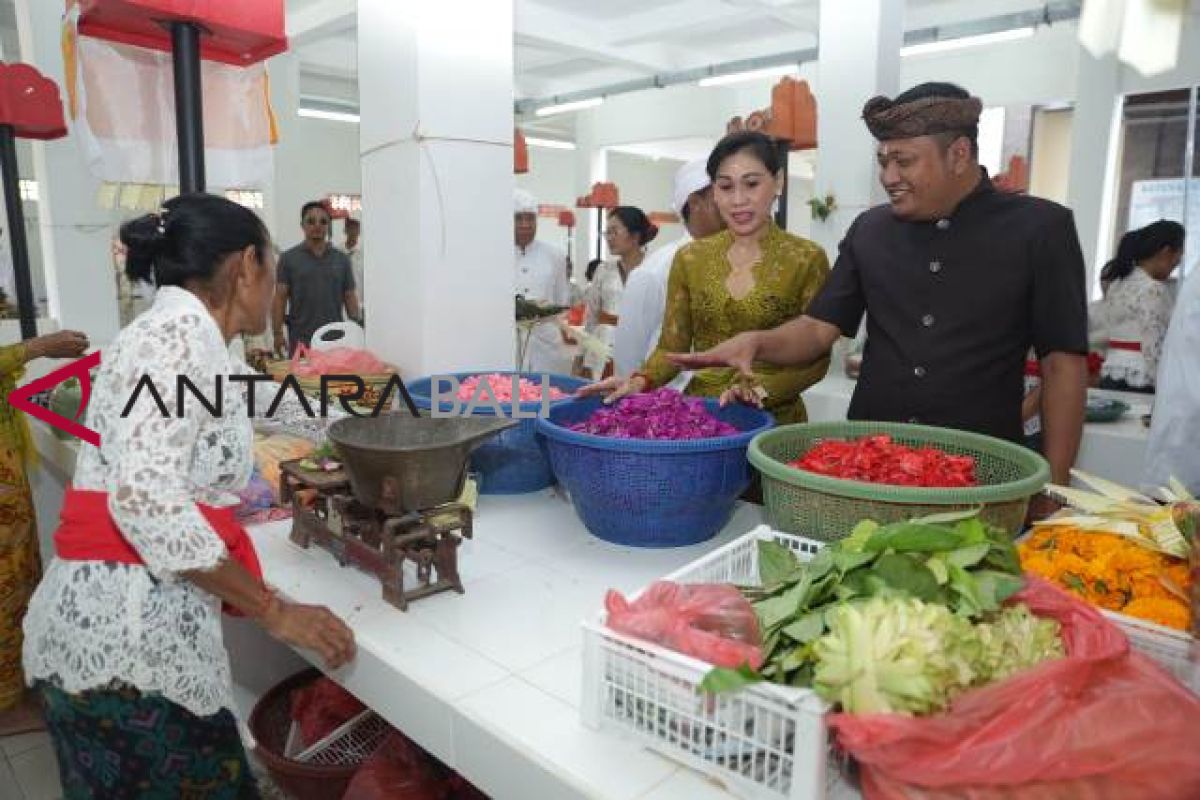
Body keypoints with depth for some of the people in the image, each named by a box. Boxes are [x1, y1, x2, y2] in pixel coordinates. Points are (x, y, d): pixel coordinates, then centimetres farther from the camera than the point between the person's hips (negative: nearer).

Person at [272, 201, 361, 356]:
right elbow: (280, 298, 1)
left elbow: (350, 297, 10)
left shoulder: (342, 259, 9)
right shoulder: (289, 259, 3)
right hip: (300, 341, -2)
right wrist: (278, 333, -7)